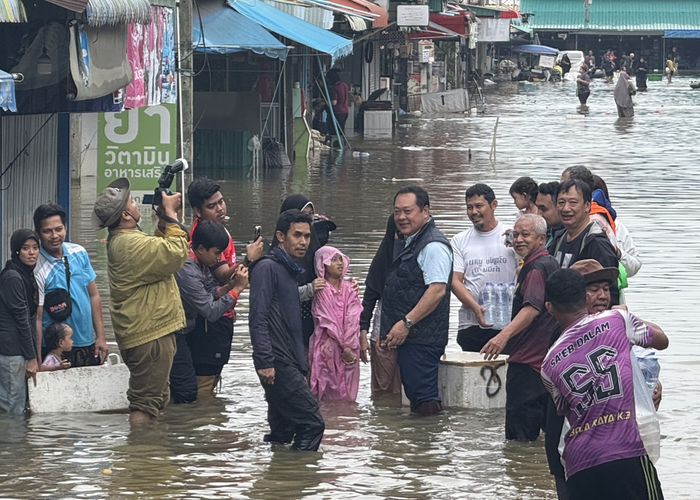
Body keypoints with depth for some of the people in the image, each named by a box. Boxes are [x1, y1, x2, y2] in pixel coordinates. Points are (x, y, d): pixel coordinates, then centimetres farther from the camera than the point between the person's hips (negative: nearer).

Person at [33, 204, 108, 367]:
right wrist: (39, 363, -17)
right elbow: (37, 319, -15)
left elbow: (94, 296, 9)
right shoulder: (37, 270, -16)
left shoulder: (79, 253, 1)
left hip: (89, 346, 5)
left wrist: (101, 337, 5)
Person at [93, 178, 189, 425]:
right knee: (147, 403, -11)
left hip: (142, 330, 11)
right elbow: (176, 253, -23)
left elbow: (158, 250, 22)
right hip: (151, 334, -11)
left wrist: (163, 219, 10)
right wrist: (170, 215, -13)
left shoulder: (119, 240, 13)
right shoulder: (131, 244, -21)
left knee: (156, 398, 20)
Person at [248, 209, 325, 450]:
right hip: (278, 364, -10)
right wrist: (265, 362, -23)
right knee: (312, 422, -15)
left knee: (283, 431, 10)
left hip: (290, 364, 10)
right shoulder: (267, 268, -8)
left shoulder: (290, 271, 22)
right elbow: (258, 318, -16)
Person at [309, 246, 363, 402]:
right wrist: (344, 347, -11)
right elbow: (328, 322, -8)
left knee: (347, 393, 2)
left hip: (349, 349, 4)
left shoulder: (349, 289, 8)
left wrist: (349, 347, -12)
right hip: (328, 347, -4)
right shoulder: (321, 290, -3)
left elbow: (353, 319, 0)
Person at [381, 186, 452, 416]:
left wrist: (406, 323, -23)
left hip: (422, 339, -11)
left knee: (425, 402, -13)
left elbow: (437, 290, -23)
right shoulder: (409, 243, 19)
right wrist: (390, 331, 24)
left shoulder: (433, 246, -13)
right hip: (408, 337, 11)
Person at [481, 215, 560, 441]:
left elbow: (532, 308, -29)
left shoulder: (537, 268, -15)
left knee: (519, 435, -11)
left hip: (529, 362, -11)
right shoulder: (551, 264, 19)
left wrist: (504, 335, -41)